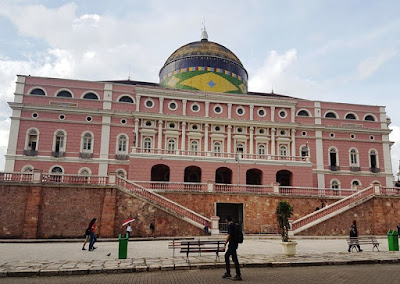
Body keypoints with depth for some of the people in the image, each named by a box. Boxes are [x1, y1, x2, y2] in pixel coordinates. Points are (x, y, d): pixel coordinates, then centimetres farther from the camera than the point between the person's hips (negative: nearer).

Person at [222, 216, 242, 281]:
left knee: (234, 259, -7)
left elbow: (229, 235, -20)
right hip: (235, 243, 10)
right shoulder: (235, 225, 15)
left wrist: (225, 244, -16)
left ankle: (238, 276, -5)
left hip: (232, 244, -10)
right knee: (226, 255, 19)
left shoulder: (230, 225, -13)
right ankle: (228, 273, 22)